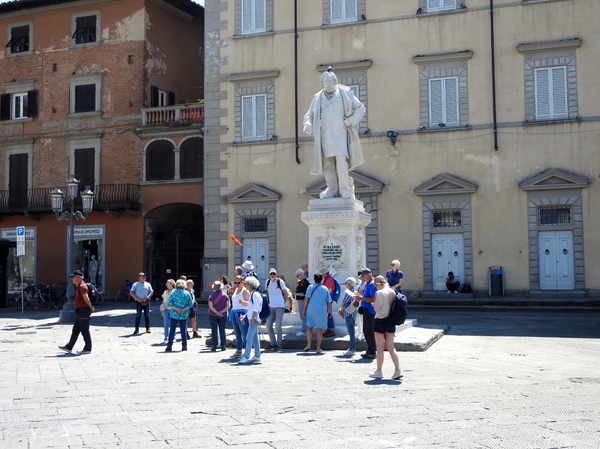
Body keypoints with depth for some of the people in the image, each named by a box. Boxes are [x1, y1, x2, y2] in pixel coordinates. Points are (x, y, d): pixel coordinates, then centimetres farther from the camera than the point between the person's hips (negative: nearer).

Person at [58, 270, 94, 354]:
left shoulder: (82, 286, -17)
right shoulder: (78, 286, 16)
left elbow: (86, 298, -25)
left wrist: (91, 308, -14)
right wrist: (91, 307, 13)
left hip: (83, 310, -11)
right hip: (79, 311, 11)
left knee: (84, 331, -3)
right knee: (75, 330, 15)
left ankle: (88, 349, 4)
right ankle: (69, 347, 21)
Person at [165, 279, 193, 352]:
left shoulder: (173, 293, -2)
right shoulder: (187, 293, -1)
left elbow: (169, 304, -7)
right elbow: (190, 304, -4)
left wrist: (176, 309, -8)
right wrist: (184, 309, -8)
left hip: (174, 314, -1)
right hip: (184, 315, 1)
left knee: (172, 330, 4)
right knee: (183, 330, 10)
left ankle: (169, 346, 1)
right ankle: (184, 345, 13)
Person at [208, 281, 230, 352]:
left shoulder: (211, 295, -6)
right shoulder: (225, 295, 0)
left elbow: (210, 306, -15)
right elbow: (228, 306, -8)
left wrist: (216, 312, -17)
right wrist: (222, 312, -14)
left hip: (213, 315, -2)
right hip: (223, 315, 2)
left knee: (214, 330, 1)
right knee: (222, 330, 6)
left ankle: (214, 346, 0)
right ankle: (223, 346, 5)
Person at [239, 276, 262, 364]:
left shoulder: (255, 294, -13)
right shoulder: (251, 294, 16)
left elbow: (256, 308, -19)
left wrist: (252, 319, -21)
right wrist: (245, 316, 19)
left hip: (254, 319, -10)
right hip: (251, 319, 10)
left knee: (249, 338, -13)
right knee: (255, 338, 12)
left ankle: (246, 357, -15)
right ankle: (257, 356, 17)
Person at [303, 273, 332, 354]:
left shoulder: (311, 287, 1)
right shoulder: (325, 289, 5)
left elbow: (307, 298, -5)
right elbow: (329, 302, 6)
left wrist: (304, 309, -1)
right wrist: (329, 311, 16)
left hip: (311, 310, -1)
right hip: (322, 311, 1)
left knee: (309, 328, 10)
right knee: (319, 330, 5)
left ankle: (308, 344, -5)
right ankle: (318, 348, 8)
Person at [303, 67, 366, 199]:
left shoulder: (345, 94, 5)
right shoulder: (317, 98, 11)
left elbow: (360, 109, 10)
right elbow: (309, 115, 15)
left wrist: (349, 122, -2)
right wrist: (308, 124, -8)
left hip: (340, 134, -3)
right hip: (325, 135, 3)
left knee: (341, 160, -17)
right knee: (328, 163, -3)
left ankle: (345, 189, -12)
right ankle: (332, 190, 1)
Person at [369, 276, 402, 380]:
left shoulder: (378, 293, -16)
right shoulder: (393, 292, 2)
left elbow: (377, 309, -20)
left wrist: (373, 304, -2)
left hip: (380, 321, -6)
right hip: (390, 321, 6)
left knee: (380, 347, 4)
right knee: (390, 347, 10)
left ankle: (379, 371, 13)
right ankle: (397, 370, 2)